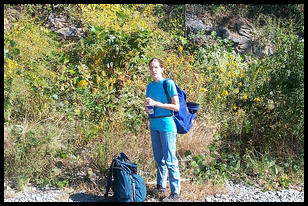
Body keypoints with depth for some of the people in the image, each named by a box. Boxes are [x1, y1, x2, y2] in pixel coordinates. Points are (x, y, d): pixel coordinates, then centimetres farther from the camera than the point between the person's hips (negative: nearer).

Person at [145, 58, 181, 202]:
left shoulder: (169, 83, -7)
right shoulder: (150, 86, 12)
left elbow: (176, 107, -11)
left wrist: (156, 103, -16)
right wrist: (147, 108, -2)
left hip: (167, 125, -6)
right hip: (154, 125, 6)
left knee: (170, 160, -2)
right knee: (159, 159, 16)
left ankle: (176, 192, 7)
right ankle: (161, 186, 30)